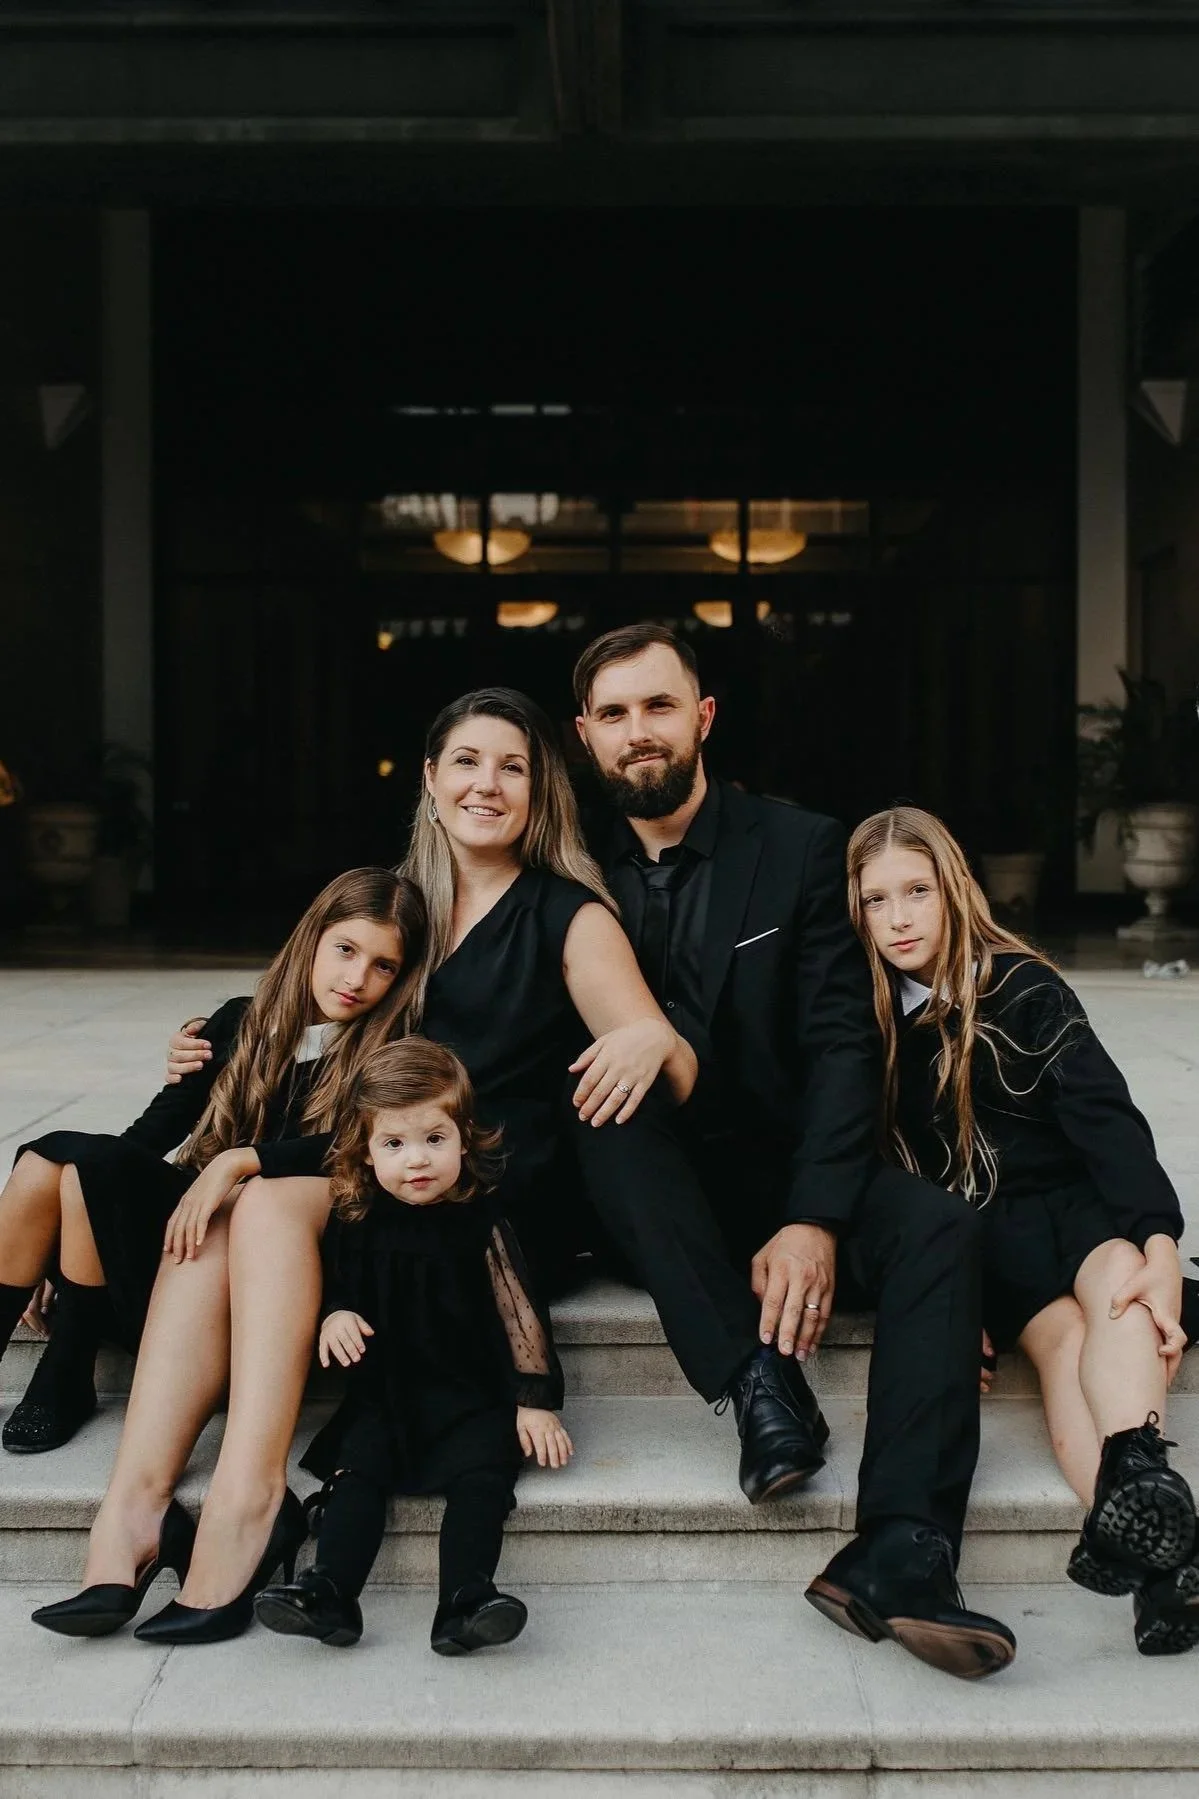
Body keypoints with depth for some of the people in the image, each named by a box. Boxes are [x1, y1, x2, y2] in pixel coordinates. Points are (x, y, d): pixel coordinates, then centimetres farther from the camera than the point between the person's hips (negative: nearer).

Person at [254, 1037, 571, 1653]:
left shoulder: (481, 1226, -4)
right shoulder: (356, 1225, 4)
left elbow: (519, 1315, -1)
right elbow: (337, 1290, 20)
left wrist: (535, 1401, -5)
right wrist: (334, 1317, -4)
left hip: (472, 1398, -3)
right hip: (383, 1396, 3)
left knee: (480, 1474, -25)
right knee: (355, 1472, -19)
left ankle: (463, 1601, -34)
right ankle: (328, 1591, -25)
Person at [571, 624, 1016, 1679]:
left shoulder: (801, 849, 0)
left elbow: (842, 1047, -9)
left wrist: (814, 1218, -22)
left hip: (774, 1170, 0)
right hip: (640, 1185, 0)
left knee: (938, 1228, -27)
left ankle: (901, 1553, -38)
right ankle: (757, 1375, -36)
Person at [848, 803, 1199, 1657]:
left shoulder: (1021, 986, -3)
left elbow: (1106, 1118, -12)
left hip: (1069, 1198, 0)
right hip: (970, 1232, 0)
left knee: (1118, 1282, -33)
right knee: (1058, 1331, -28)